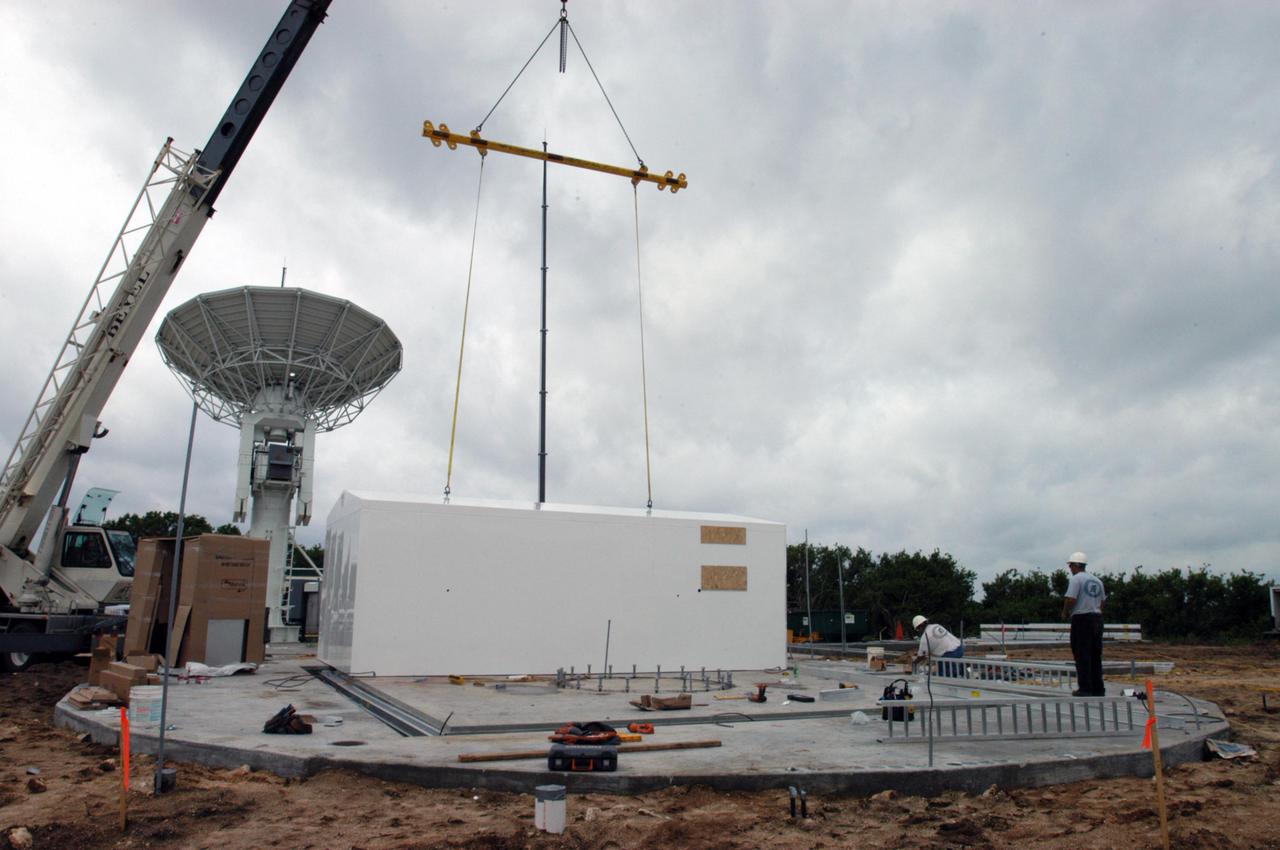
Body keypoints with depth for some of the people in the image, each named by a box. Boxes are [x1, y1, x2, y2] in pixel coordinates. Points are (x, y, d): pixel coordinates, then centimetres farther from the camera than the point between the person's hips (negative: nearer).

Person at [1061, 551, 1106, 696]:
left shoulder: (1076, 579, -9)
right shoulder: (1097, 580, 15)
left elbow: (1071, 599, -17)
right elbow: (1102, 601, 15)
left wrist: (1065, 613, -2)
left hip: (1081, 619, -8)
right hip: (1097, 618, 8)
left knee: (1082, 655, -4)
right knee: (1095, 655, 12)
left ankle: (1085, 688, -4)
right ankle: (1098, 688, 15)